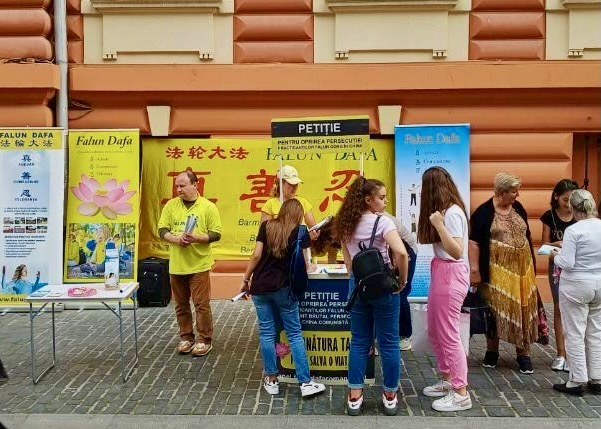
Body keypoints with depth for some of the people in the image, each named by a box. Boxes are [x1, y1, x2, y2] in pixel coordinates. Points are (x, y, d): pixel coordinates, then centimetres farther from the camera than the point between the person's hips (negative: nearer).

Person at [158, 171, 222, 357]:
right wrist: (176, 238, -16)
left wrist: (197, 238, -21)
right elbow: (162, 230, 4)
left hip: (199, 265, -3)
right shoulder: (171, 205, 4)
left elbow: (216, 234, -4)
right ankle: (186, 338, 26)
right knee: (181, 305, 12)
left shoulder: (208, 207, -4)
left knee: (201, 304, 0)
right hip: (176, 265, 4)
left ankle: (204, 340, 12)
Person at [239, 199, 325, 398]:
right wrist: (308, 267, 22)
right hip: (284, 288, -2)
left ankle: (271, 381, 14)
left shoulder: (266, 226, 6)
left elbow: (256, 255, 0)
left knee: (266, 332, 8)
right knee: (294, 333, 4)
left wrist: (245, 279, 7)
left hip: (260, 286, 2)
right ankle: (306, 383, 5)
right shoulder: (300, 231, 1)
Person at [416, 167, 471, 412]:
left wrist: (439, 224, -27)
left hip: (451, 274, -10)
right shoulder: (444, 210, 11)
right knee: (435, 331, 17)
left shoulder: (452, 213, -17)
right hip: (441, 272, 10)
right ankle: (447, 381, 30)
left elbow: (457, 251, -24)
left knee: (448, 334, -5)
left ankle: (461, 394, 3)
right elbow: (429, 240, 9)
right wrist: (434, 224, 5)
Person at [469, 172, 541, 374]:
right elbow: (474, 242, -9)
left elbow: (526, 236, 18)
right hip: (496, 271, -5)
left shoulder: (518, 208, 10)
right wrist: (474, 270, -14)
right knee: (495, 310, 3)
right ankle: (492, 352, 18)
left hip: (522, 269, 5)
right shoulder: (483, 212, -7)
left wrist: (531, 264, 16)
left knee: (523, 310, 6)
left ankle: (523, 354, 16)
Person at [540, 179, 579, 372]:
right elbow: (545, 244, 3)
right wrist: (556, 244, -18)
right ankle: (561, 354, 14)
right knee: (559, 309, 7)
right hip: (557, 265, 1)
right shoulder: (550, 216, 0)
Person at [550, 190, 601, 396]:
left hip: (576, 286, -6)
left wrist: (556, 256, 0)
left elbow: (567, 263, -19)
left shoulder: (573, 230, -18)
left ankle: (577, 381, 8)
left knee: (575, 334, 3)